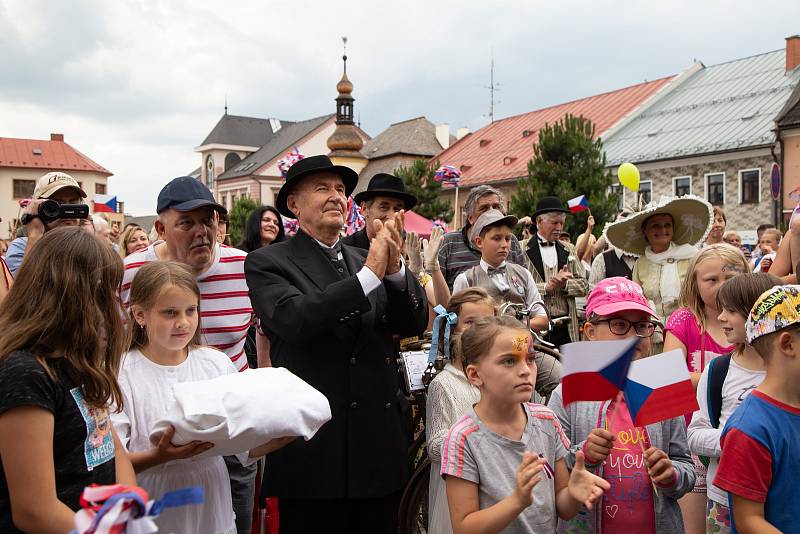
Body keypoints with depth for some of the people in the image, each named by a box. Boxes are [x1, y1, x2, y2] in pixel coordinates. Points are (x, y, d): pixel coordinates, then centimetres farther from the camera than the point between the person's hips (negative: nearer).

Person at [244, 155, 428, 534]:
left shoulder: (364, 259, 11)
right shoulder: (267, 262, -3)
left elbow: (414, 324, 0)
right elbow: (294, 320, -21)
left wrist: (395, 268, -17)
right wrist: (370, 274, -24)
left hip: (381, 443, 5)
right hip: (314, 449, -5)